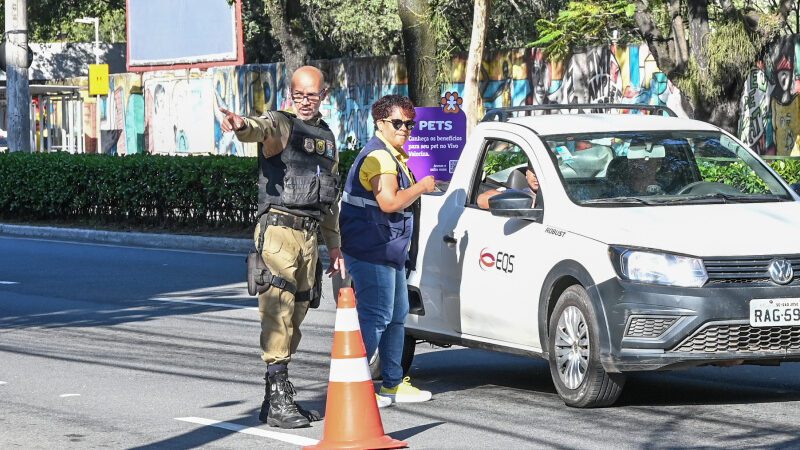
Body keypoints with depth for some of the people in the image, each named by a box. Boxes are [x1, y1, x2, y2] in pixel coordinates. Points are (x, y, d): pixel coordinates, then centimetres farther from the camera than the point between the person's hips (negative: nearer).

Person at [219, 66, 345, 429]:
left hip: (309, 234, 8)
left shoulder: (327, 137, 19)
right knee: (279, 311, -12)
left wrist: (334, 246, 24)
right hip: (279, 230, -8)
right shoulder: (281, 124, -3)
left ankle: (279, 398, 17)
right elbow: (262, 129, -30)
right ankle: (277, 399, -14)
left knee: (296, 314, 11)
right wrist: (242, 126, -54)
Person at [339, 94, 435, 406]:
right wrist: (422, 186, -13)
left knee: (397, 315, 16)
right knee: (375, 318, -12)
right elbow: (389, 202, -26)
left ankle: (393, 384, 25)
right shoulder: (378, 157, -16)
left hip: (390, 252, 11)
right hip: (371, 252, -11)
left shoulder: (395, 156, 19)